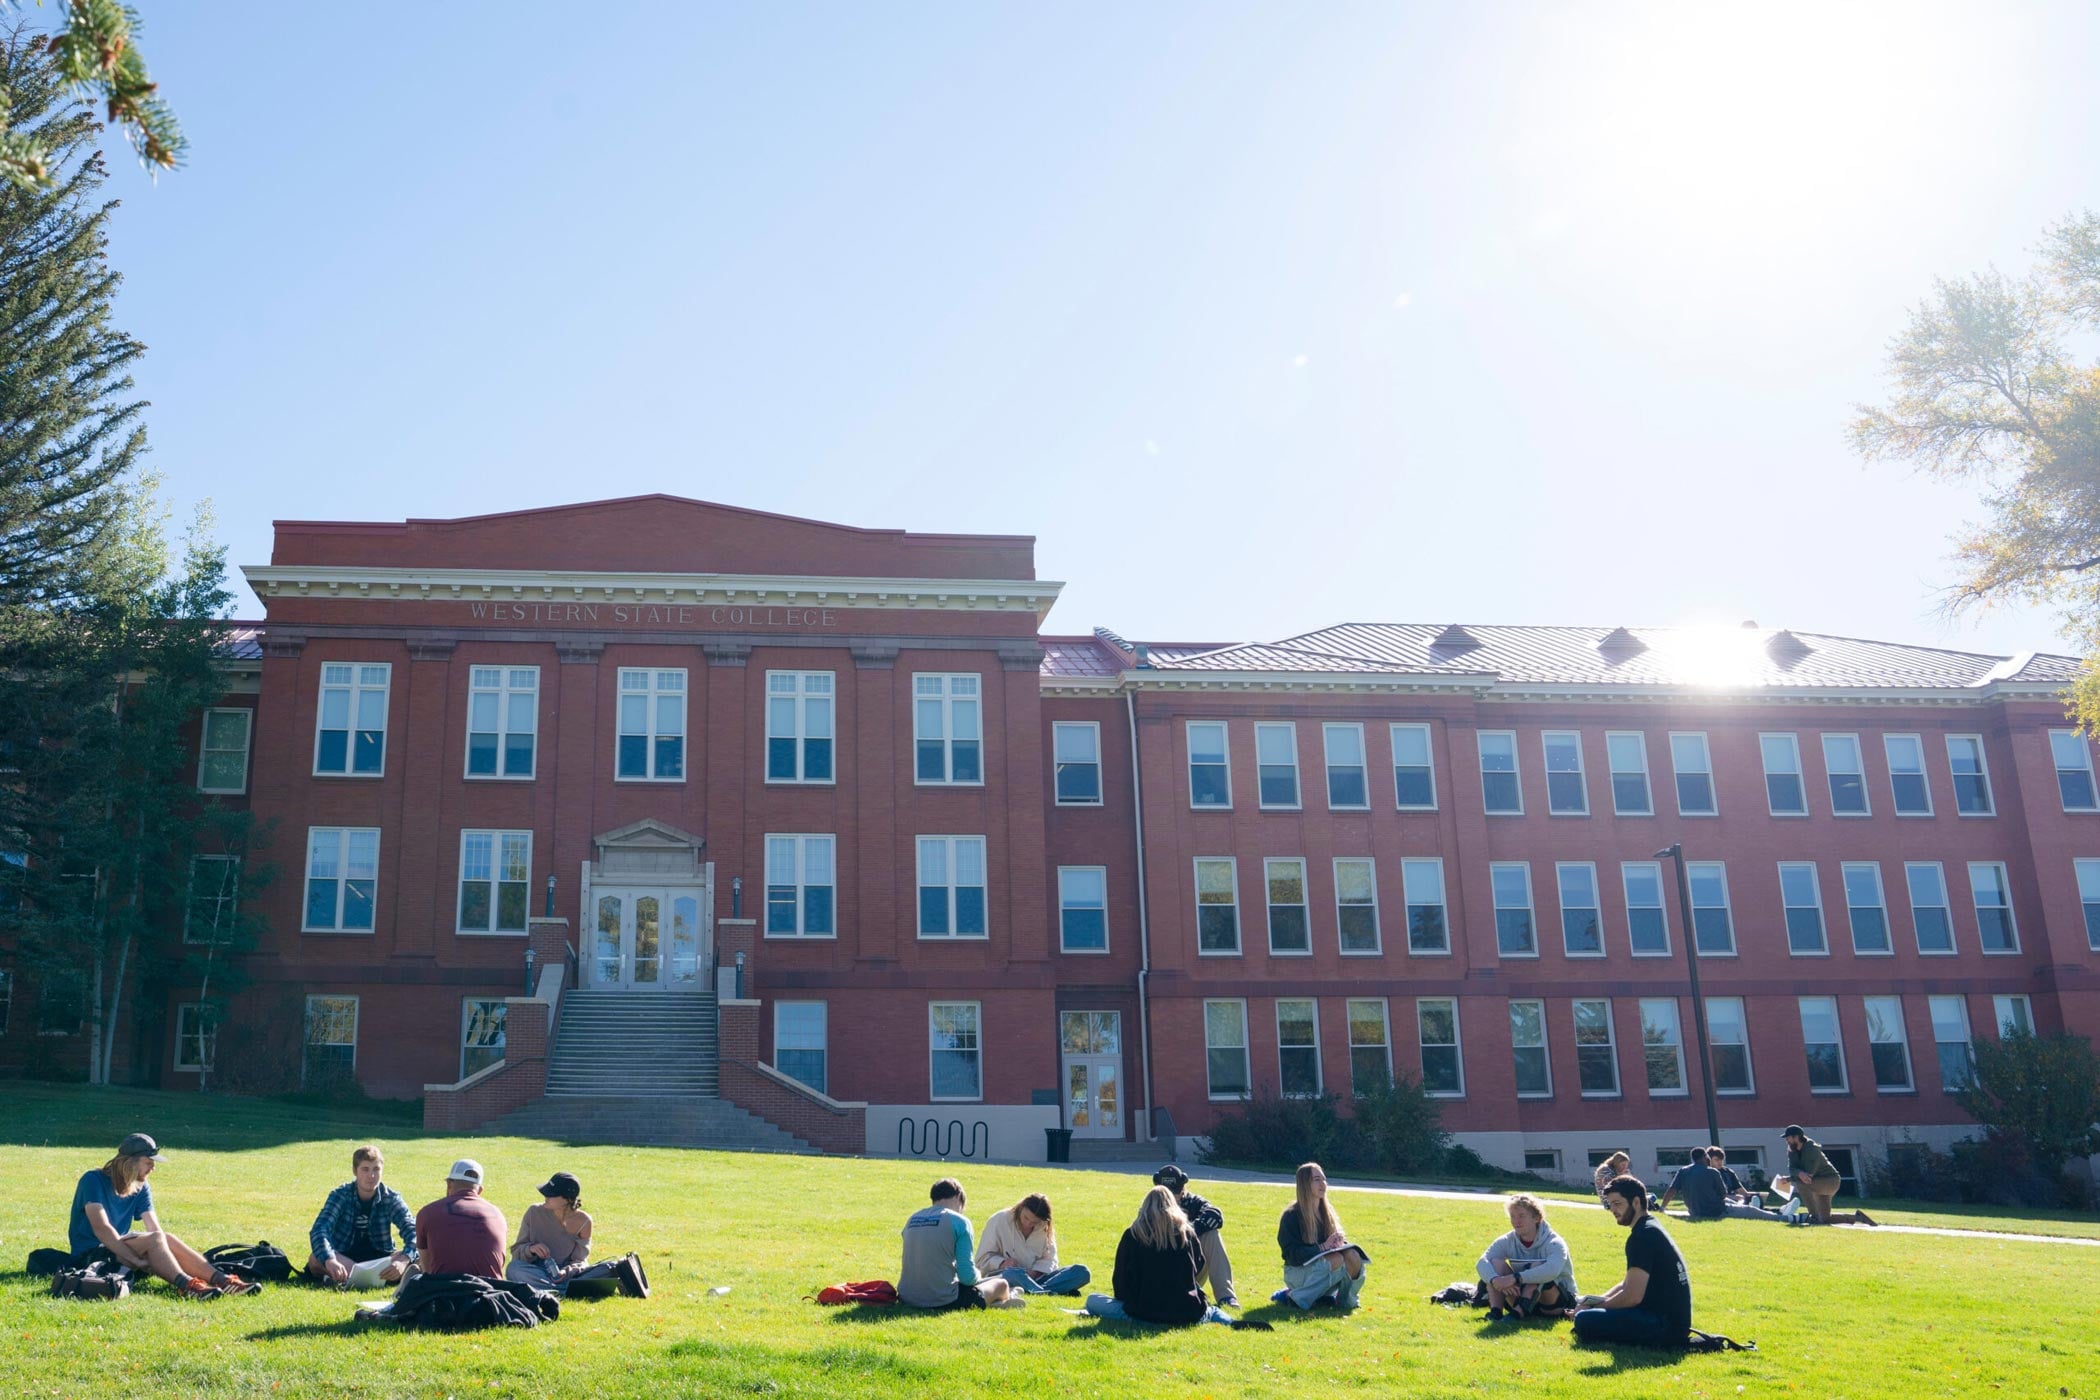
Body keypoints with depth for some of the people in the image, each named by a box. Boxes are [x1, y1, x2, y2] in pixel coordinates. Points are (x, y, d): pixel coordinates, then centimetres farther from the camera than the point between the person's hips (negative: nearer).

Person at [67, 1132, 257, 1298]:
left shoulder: (141, 1188, 8)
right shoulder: (94, 1180, -13)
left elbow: (155, 1228, -1)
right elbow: (101, 1228, -23)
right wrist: (137, 1260, -29)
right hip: (90, 1255, -6)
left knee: (167, 1241, -20)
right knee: (155, 1239, -28)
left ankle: (221, 1280, -30)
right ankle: (185, 1285, -46)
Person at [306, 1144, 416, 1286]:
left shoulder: (391, 1198, -9)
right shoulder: (340, 1195, -12)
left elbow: (413, 1230, -20)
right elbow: (319, 1230, -27)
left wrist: (404, 1260, -42)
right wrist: (330, 1260, -48)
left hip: (379, 1258, 1)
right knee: (315, 1259, -34)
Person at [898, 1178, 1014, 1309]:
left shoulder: (912, 1219, 9)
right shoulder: (959, 1221, -8)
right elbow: (968, 1276, -11)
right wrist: (976, 1275, 13)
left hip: (907, 1299, 6)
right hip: (943, 1302, -6)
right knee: (1001, 1284, 15)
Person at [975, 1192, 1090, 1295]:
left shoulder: (1044, 1228, 6)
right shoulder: (999, 1221, -5)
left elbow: (1049, 1259, 5)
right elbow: (982, 1259, -4)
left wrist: (1035, 1272, -16)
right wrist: (1002, 1263, -24)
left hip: (1035, 1278, 4)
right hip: (1002, 1276, -4)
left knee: (1082, 1272, -17)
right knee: (1013, 1273, -43)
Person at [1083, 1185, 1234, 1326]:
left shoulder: (1132, 1234, 2)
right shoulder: (1187, 1232, 6)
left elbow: (1120, 1276, 7)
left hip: (1145, 1313, -2)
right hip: (1188, 1314, 2)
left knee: (1092, 1300, 14)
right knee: (1212, 1312, 34)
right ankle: (1225, 1319, -5)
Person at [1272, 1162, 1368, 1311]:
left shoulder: (1327, 1212, 9)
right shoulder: (1291, 1215, -10)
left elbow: (1339, 1239, 10)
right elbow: (1292, 1253, -16)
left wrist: (1339, 1243, -16)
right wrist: (1322, 1247, -27)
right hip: (1298, 1272, -5)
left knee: (1353, 1256, -24)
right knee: (1337, 1260, -33)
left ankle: (1344, 1299, -3)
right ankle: (1292, 1295, -20)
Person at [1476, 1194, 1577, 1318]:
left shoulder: (1554, 1243, -18)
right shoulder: (1507, 1241, -4)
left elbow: (1552, 1270, -42)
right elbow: (1482, 1262, -21)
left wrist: (1515, 1278, -51)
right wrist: (1495, 1280, -45)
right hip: (1522, 1295, 4)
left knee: (1537, 1266, -31)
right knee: (1496, 1262, -16)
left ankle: (1520, 1311, -41)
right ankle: (1495, 1311, -32)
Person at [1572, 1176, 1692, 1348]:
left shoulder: (1642, 1236, -17)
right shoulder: (1651, 1228, 15)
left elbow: (1632, 1296, -21)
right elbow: (1630, 1283, 22)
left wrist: (1598, 1305, -6)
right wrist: (1599, 1299, 7)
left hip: (1665, 1324, -10)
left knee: (1584, 1321, -23)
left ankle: (1652, 1343, -7)